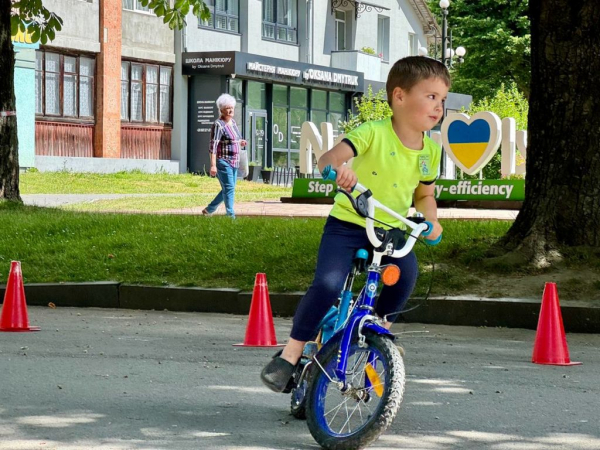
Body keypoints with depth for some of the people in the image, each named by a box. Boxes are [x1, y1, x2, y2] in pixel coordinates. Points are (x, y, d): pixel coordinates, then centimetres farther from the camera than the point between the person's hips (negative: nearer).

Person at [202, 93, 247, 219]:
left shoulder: (233, 122, 12)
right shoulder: (218, 125, -14)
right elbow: (213, 145, -20)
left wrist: (240, 143, 5)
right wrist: (213, 165, -26)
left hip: (233, 162, 9)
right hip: (223, 162, -9)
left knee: (227, 189, 13)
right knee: (229, 188, -10)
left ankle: (208, 210, 24)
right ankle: (231, 216, -7)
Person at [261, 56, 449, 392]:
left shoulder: (431, 151, 2)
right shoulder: (374, 133, -15)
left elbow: (424, 195, 17)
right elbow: (328, 158, -25)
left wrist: (431, 221, -2)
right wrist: (338, 168, -49)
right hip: (347, 225, -4)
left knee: (406, 271, -27)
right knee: (328, 284, -24)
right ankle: (291, 354, -9)